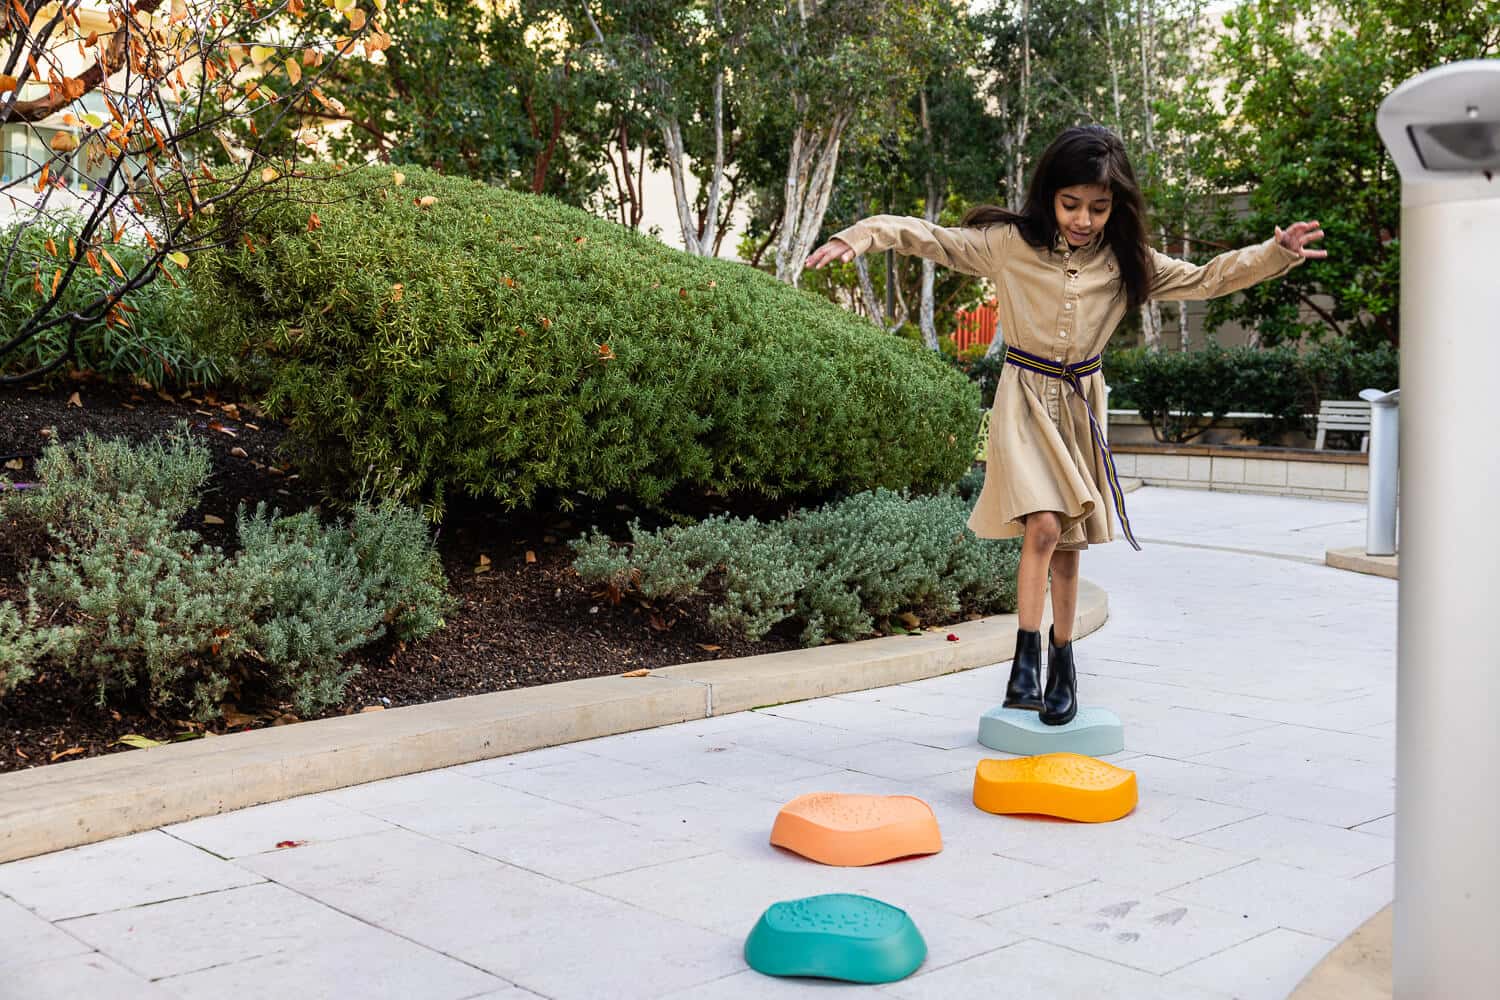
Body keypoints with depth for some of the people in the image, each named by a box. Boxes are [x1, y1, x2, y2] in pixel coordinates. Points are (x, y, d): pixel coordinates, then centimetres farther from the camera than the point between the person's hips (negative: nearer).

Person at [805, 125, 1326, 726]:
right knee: (1043, 526, -20)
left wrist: (1276, 254, -5)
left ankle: (1062, 658, 25)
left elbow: (1207, 279, 6)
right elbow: (928, 238, -8)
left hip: (1081, 403, 3)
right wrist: (858, 238, -20)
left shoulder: (1125, 262, 0)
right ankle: (1026, 657, -11)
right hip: (1025, 399, -3)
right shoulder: (1008, 244, -8)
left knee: (1067, 546, 8)